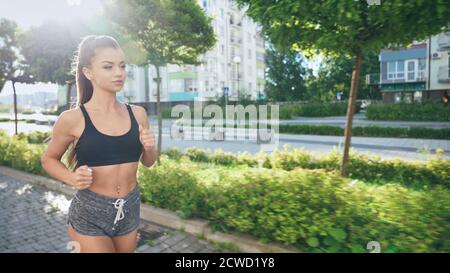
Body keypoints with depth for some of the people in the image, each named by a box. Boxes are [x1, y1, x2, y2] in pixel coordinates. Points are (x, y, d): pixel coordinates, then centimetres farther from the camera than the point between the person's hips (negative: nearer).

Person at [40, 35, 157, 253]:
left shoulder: (137, 114, -3)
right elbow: (48, 159, 3)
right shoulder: (72, 119, -12)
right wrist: (73, 178, -14)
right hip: (89, 215, -4)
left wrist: (149, 148, -12)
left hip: (130, 211, 4)